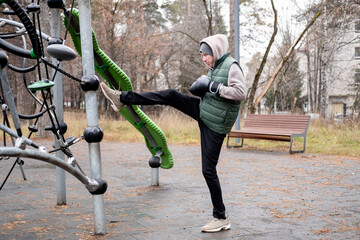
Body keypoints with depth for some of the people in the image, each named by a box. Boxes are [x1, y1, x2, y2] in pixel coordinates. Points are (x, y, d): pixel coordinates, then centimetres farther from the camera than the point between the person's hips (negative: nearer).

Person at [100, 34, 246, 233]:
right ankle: (122, 98, 3)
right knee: (171, 96, -1)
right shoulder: (214, 67, 11)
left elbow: (241, 92, -25)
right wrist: (200, 88, 2)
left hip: (215, 125, -8)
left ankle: (221, 218, 5)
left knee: (209, 170, -6)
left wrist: (214, 87, -24)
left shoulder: (231, 66, -15)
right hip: (204, 113, 8)